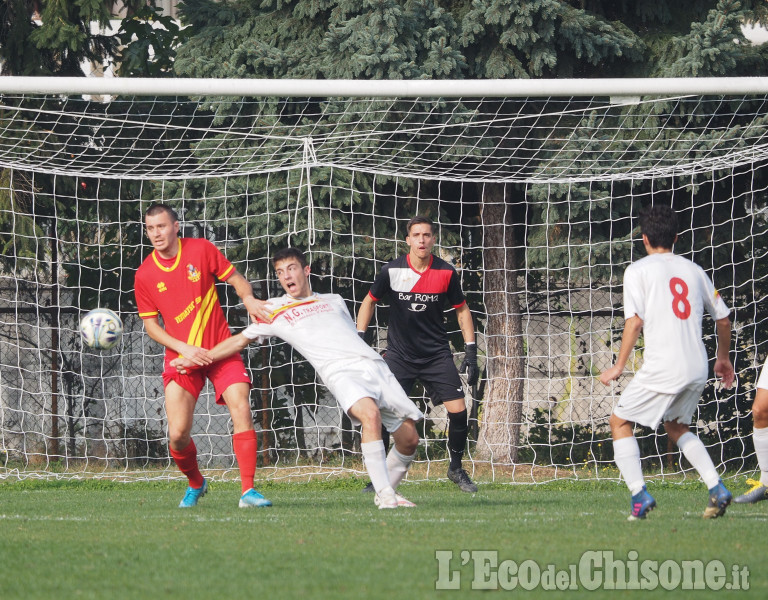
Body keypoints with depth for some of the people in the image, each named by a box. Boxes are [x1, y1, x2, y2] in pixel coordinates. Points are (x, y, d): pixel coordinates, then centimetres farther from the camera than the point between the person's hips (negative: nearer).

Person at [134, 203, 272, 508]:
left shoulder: (201, 250, -2)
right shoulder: (144, 275, -1)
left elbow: (236, 279, 6)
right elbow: (150, 323, 4)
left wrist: (248, 299, -17)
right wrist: (182, 348, -11)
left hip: (221, 348, 0)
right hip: (181, 356, 0)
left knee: (241, 408, -20)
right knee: (178, 434, -9)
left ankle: (248, 490, -18)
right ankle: (195, 483, 22)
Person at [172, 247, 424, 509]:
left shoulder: (334, 300, 25)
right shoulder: (275, 310, 15)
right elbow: (241, 340, 20)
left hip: (373, 365, 5)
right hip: (340, 374, -5)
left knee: (409, 438, -1)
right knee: (370, 414, -36)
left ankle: (388, 491, 23)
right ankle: (385, 494, -32)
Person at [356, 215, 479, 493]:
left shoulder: (446, 273, -5)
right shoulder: (391, 271, -7)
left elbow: (462, 310, 7)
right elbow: (369, 301, 9)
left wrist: (471, 352, 2)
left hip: (436, 354, 1)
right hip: (399, 354, -1)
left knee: (458, 409, -9)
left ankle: (456, 468, 13)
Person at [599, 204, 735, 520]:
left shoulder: (638, 270, 0)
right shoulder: (693, 270, 14)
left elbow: (635, 321, -11)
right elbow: (723, 319, 19)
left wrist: (619, 366, -5)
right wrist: (723, 358, 35)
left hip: (662, 369, -6)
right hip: (697, 368, 6)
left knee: (620, 422, 11)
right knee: (676, 425, 27)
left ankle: (639, 494, -4)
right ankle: (716, 488, 11)